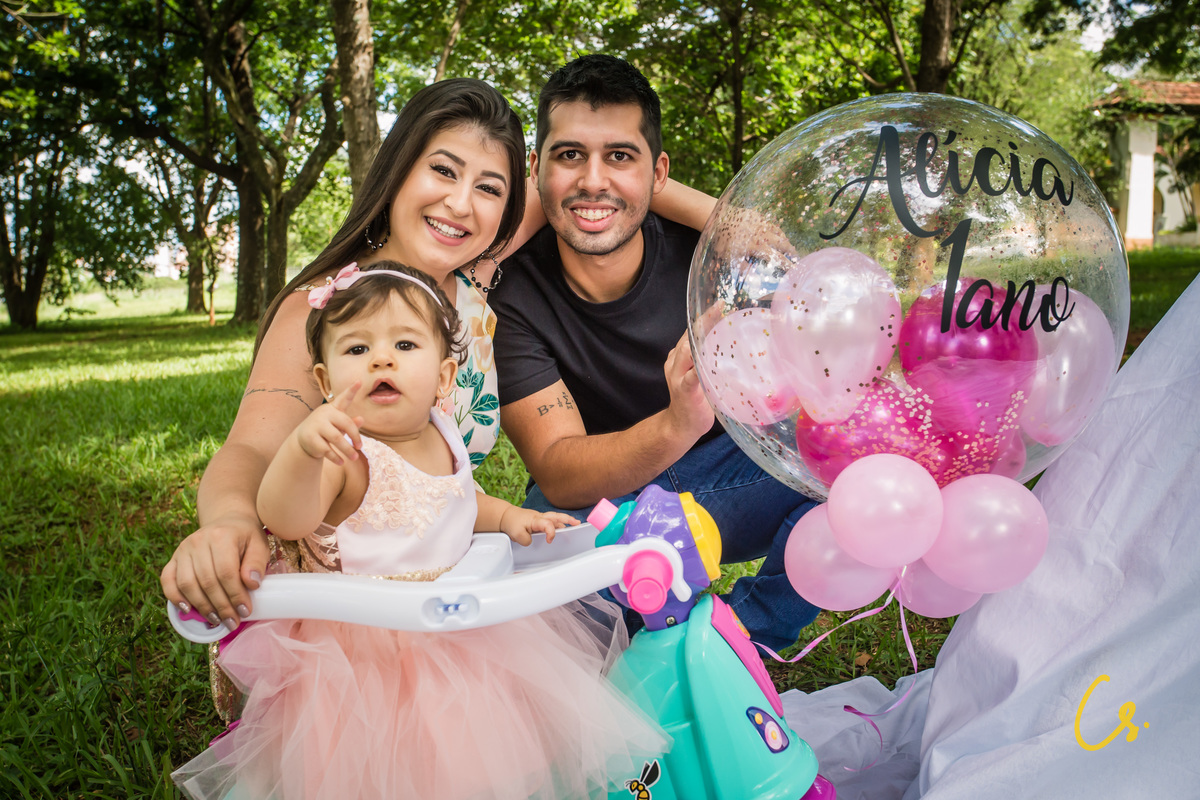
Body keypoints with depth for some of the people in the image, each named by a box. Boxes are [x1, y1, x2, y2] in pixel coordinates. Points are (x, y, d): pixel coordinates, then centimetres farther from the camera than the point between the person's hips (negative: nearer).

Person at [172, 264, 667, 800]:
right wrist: (301, 449, -52)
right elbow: (284, 520, -35)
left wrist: (506, 516, 5)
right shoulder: (343, 451, -20)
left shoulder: (443, 439, 1)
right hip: (358, 637, -6)